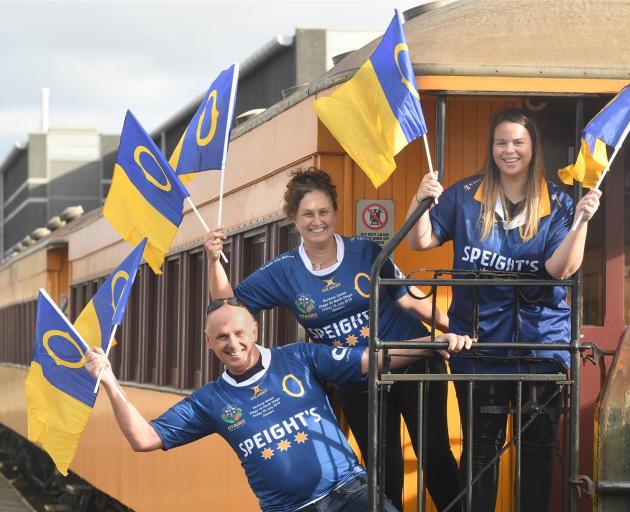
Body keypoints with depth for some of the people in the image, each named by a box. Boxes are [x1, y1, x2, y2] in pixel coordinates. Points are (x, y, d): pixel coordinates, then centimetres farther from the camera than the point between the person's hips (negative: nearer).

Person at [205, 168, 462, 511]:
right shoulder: (284, 272, -5)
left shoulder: (367, 253, -8)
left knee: (435, 454, 2)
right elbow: (227, 302, -1)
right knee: (384, 470, 11)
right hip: (357, 385, 2)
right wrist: (213, 259, -17)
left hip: (412, 364, -2)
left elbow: (409, 299, -3)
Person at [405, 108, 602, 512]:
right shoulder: (465, 195, 1)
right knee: (481, 445, 7)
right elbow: (421, 242, 3)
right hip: (478, 341, 0)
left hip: (540, 341, 0)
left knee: (538, 445, 7)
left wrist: (582, 221, -26)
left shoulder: (556, 203, -2)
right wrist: (420, 200, -15)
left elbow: (560, 269, -13)